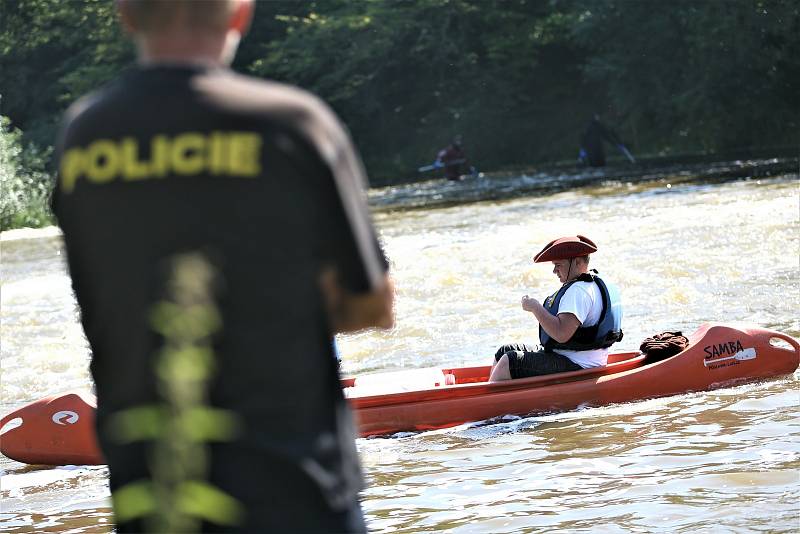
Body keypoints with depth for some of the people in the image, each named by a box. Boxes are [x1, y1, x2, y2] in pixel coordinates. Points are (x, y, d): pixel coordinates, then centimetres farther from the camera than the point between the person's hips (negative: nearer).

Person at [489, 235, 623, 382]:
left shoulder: (579, 291, -20)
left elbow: (562, 334, -31)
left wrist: (535, 307, -21)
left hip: (575, 367, -12)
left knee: (508, 363, -17)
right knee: (504, 352, 12)